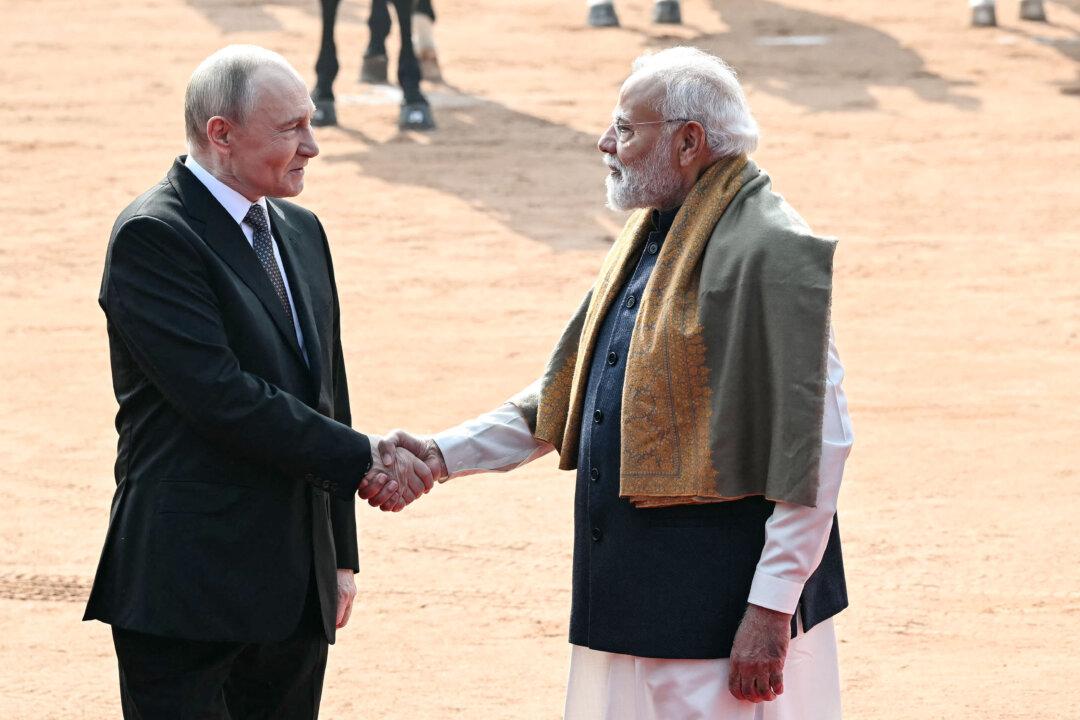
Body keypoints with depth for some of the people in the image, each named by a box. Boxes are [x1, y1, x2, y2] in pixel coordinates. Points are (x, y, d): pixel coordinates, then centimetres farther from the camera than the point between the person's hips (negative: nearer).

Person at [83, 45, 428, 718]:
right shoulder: (153, 236, -11)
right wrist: (362, 461, -15)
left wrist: (341, 555, 17)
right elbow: (222, 397, -20)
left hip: (297, 588, 8)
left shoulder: (302, 232, 15)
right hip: (190, 586, -8)